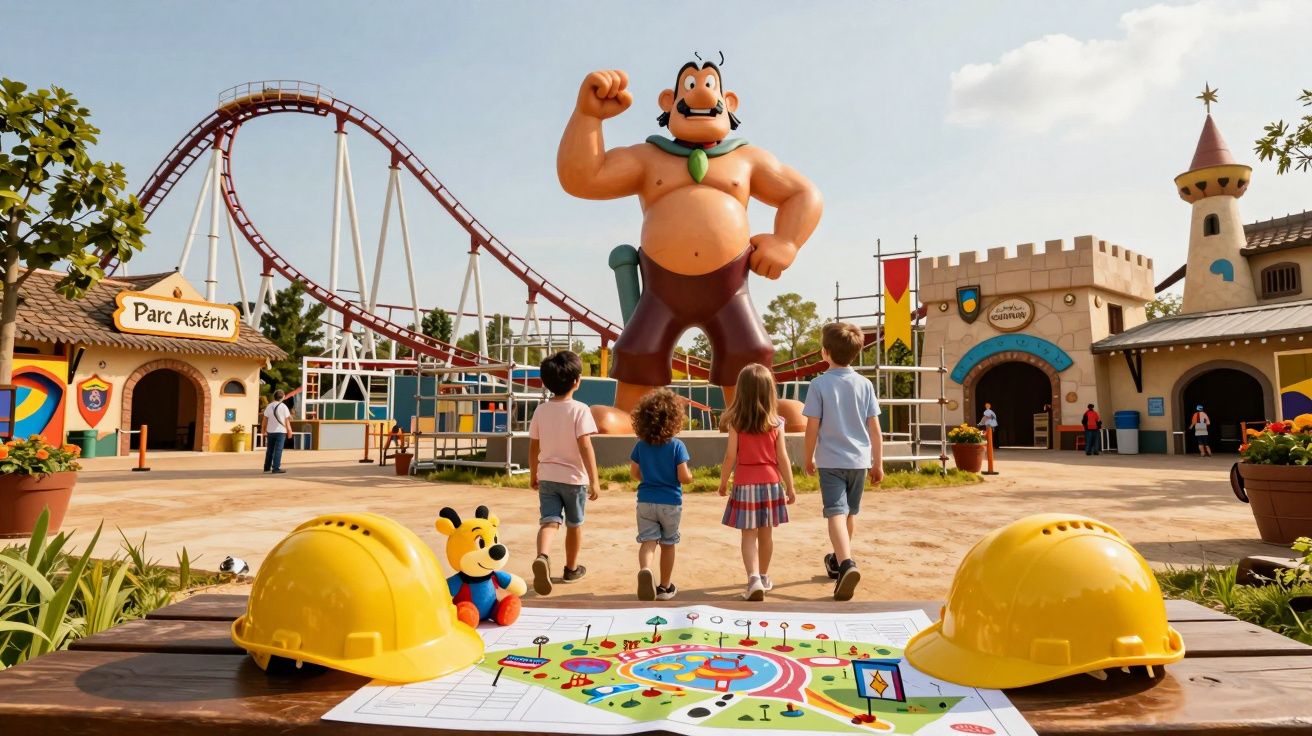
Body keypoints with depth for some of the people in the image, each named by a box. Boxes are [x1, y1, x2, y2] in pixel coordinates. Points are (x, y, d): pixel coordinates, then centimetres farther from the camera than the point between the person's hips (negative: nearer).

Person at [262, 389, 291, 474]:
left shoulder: (269, 406, 5)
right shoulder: (283, 406, -6)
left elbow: (265, 419, 6)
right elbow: (287, 420, -4)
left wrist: (264, 430, 15)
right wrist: (289, 430, 5)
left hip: (270, 431, 4)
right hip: (280, 431, -4)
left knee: (269, 450, 14)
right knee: (278, 450, -4)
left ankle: (267, 467, 19)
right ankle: (276, 468, -8)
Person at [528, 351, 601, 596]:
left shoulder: (541, 410, 1)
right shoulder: (580, 410, -14)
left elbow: (533, 447, 6)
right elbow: (585, 447, -20)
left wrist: (533, 474, 20)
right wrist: (594, 480, -18)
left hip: (547, 477, 3)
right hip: (574, 477, -3)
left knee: (549, 521, -4)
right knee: (574, 525, 15)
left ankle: (543, 557, -32)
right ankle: (571, 568, 30)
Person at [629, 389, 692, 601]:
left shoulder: (641, 445, -2)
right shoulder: (677, 445, -13)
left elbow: (635, 472, 5)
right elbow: (684, 477, -15)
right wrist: (691, 476, 7)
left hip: (645, 500, 2)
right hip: (671, 502, -2)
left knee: (648, 540, 0)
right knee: (668, 543, 14)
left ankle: (645, 570, -31)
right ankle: (665, 586, 25)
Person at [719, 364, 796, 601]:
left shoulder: (736, 422, -8)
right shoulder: (776, 423, -4)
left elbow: (731, 456, -6)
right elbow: (782, 458, -2)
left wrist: (723, 482, 8)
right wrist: (790, 487, 7)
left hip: (744, 483, -2)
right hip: (770, 482, 2)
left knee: (749, 535, 1)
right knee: (766, 533, 15)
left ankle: (754, 579, -16)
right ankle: (764, 577, 31)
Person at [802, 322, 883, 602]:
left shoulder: (820, 384, -8)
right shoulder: (865, 384, 2)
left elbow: (813, 427, -8)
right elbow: (875, 428, 3)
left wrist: (809, 459, 6)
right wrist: (878, 463, 10)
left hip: (831, 460, -4)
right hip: (859, 460, 4)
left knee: (836, 513, -9)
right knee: (850, 513, 19)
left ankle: (846, 564, -31)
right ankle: (839, 560, 37)